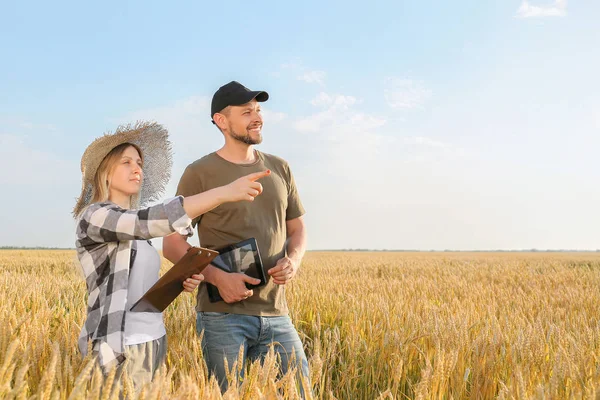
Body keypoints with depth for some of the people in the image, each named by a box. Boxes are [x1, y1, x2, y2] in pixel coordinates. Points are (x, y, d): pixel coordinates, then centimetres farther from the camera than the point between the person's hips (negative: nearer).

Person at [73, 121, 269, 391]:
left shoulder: (135, 228, 16)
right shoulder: (93, 217, -10)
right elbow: (154, 220, -27)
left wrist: (179, 283, -1)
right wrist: (224, 192, -31)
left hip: (152, 343, 8)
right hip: (118, 348, -8)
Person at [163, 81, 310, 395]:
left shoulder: (279, 169, 12)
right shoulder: (200, 173, -2)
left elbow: (297, 229, 19)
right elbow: (172, 244, -2)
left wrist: (294, 260, -4)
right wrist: (217, 276, -18)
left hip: (275, 314, 4)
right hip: (222, 314, -4)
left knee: (299, 391, 5)